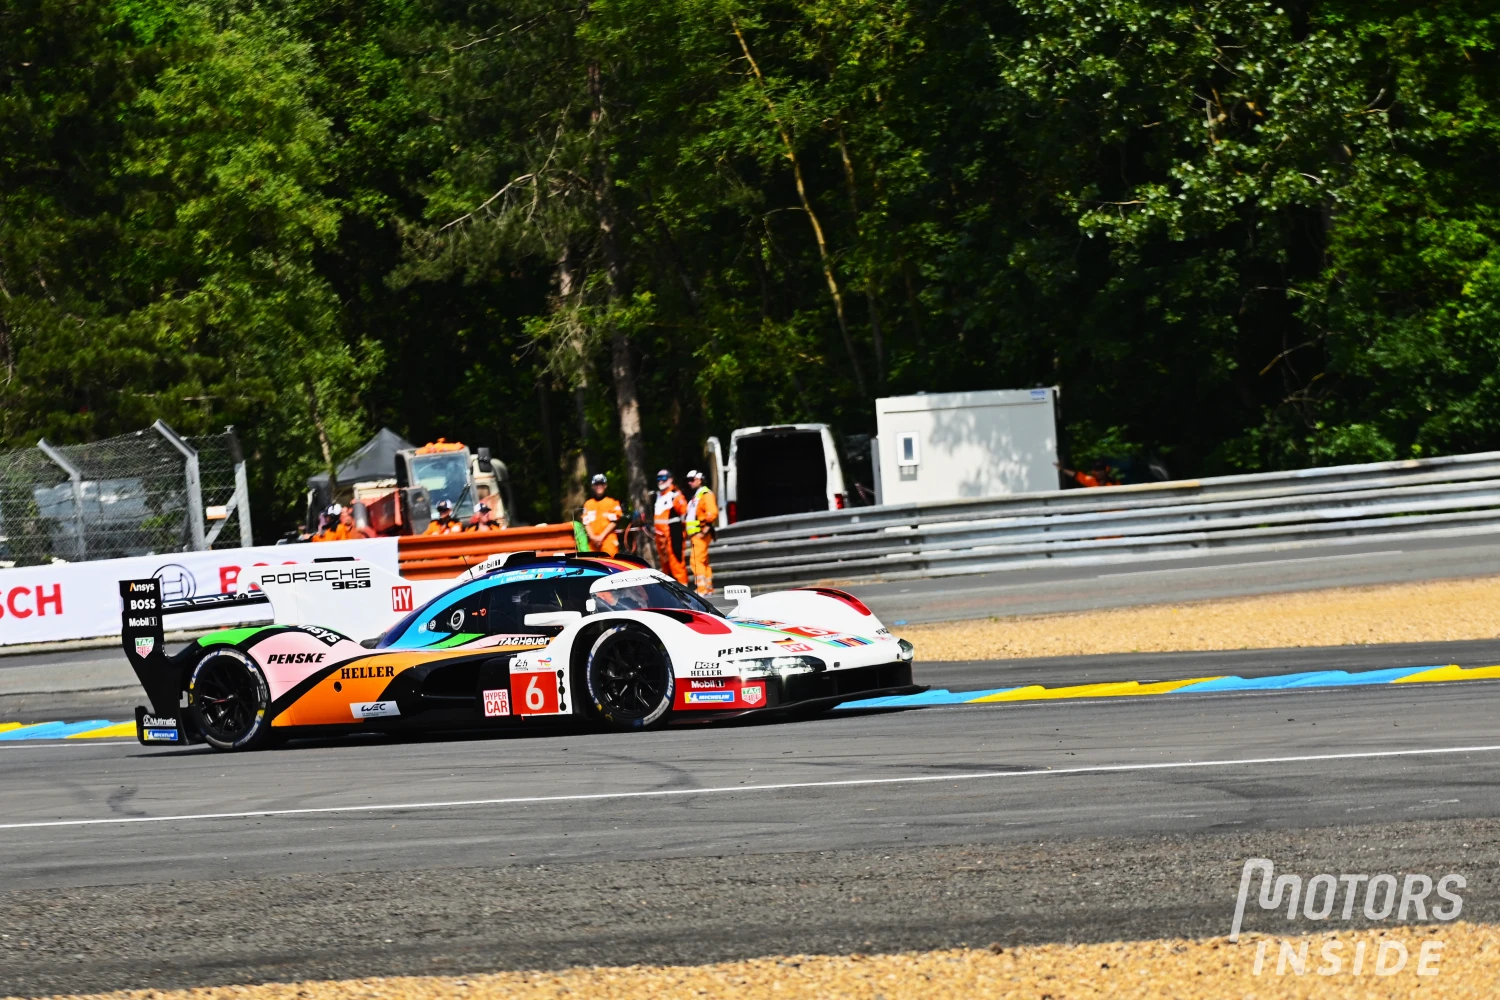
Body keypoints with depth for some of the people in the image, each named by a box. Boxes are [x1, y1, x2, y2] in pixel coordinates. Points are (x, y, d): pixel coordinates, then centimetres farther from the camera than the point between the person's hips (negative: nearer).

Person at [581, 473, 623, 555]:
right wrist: (592, 537, -7)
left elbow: (614, 522, -1)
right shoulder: (588, 504, 15)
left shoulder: (612, 502, 5)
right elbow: (586, 523, 9)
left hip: (608, 541, -3)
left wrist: (601, 536, -9)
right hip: (593, 542, 3)